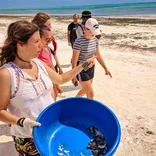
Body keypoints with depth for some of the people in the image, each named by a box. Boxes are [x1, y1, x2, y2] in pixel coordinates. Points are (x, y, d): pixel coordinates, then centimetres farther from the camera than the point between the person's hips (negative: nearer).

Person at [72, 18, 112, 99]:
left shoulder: (95, 40, 0)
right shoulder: (79, 42, -22)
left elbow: (98, 55, 9)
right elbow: (74, 60, -17)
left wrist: (106, 68, 7)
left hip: (91, 68, 8)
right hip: (81, 70, -7)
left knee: (85, 90, 22)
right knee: (91, 94, -3)